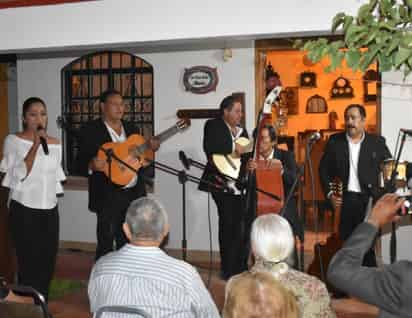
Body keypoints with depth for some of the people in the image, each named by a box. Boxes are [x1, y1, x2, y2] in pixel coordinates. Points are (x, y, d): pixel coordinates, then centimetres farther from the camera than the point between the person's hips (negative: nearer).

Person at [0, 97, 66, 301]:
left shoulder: (55, 144, 9)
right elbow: (19, 174, -16)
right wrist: (35, 145, -21)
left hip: (49, 210, 5)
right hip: (24, 211, -5)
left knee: (48, 262, 7)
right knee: (29, 263, -4)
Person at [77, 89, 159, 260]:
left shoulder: (130, 128, 13)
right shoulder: (90, 130, -5)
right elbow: (81, 163, -9)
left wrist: (150, 149, 0)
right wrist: (92, 165, -30)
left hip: (134, 193, 6)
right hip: (108, 196, -6)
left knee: (127, 243, 13)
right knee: (106, 244, -2)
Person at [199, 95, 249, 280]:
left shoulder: (241, 130, 20)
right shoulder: (213, 126, -2)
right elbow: (209, 147, -20)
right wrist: (234, 148, -18)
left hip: (239, 183, 6)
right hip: (222, 183, -6)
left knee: (240, 225, 5)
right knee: (228, 224, -5)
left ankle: (240, 267, 16)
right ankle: (228, 269, 4)